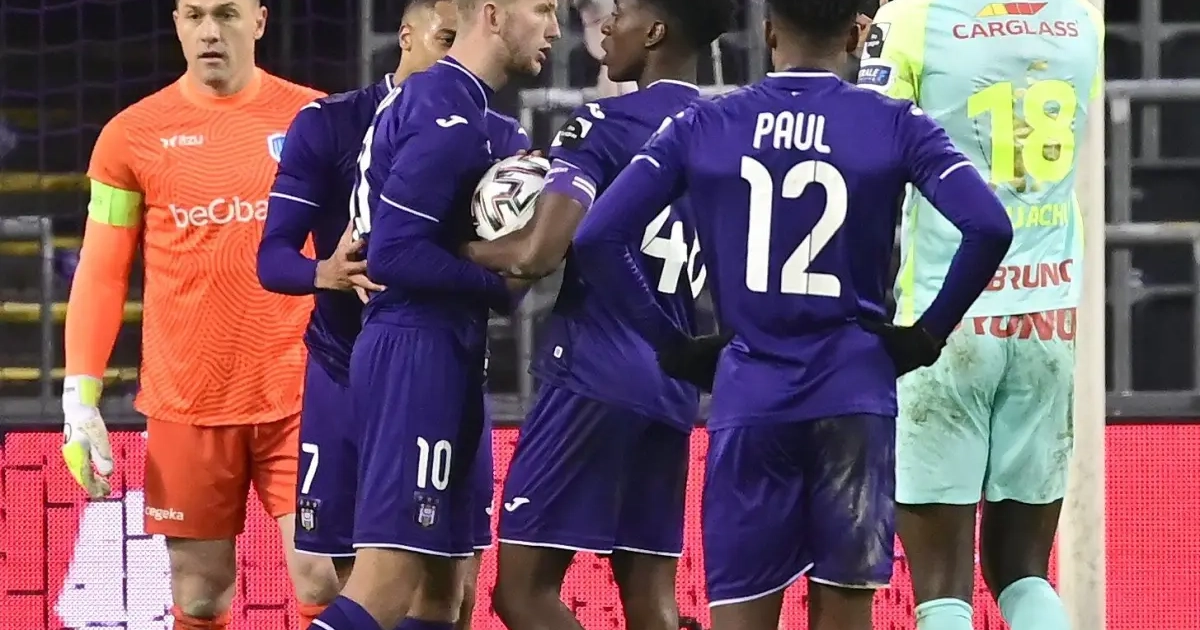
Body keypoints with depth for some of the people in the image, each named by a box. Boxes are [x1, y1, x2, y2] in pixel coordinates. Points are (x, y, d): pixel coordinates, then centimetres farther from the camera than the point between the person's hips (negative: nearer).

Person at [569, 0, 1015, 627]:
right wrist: (927, 334, 1)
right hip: (854, 392, -1)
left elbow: (597, 238, -2)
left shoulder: (701, 127, 4)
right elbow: (988, 228, -12)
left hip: (748, 395, 1)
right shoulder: (894, 125, 0)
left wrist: (670, 344, 6)